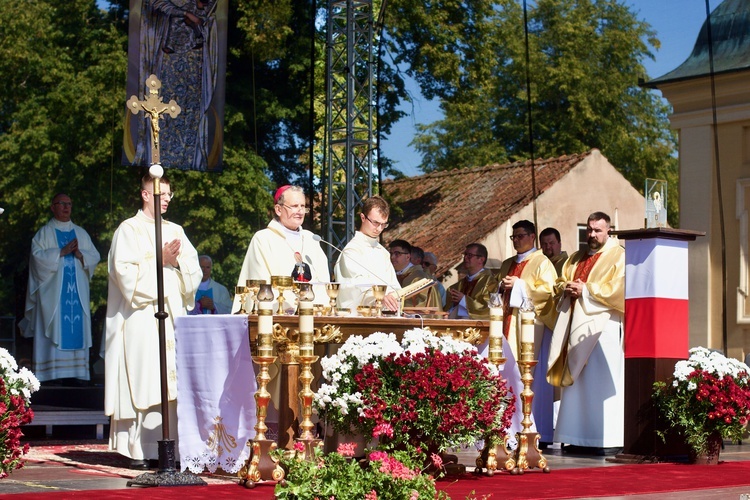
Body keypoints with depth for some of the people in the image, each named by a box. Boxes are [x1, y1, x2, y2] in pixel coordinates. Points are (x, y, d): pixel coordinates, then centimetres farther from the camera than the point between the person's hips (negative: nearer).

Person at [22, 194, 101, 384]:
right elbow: (37, 255, -8)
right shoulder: (44, 232, 5)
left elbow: (95, 257, 10)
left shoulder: (81, 233, 16)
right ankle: (50, 373, -9)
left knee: (77, 331, -1)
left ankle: (77, 372, -1)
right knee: (53, 330, -8)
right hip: (53, 292, -4)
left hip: (77, 291, 4)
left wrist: (80, 254, -9)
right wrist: (62, 252, -14)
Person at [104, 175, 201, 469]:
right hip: (141, 319, -5)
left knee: (172, 381, -1)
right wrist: (160, 260, -11)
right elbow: (127, 273, -10)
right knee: (141, 381, -8)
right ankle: (137, 450, -5)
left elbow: (194, 271, 11)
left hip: (172, 317, 5)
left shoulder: (175, 231, 17)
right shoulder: (129, 230, 1)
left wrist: (177, 260, -7)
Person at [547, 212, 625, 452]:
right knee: (576, 381, 4)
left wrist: (585, 290, -12)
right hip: (576, 324, 7)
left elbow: (618, 289, -11)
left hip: (602, 326, -7)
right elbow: (560, 282, 21)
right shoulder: (576, 258, 22)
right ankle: (579, 437, 6)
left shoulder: (618, 257, 1)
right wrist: (566, 287, -2)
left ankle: (607, 439, -9)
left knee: (601, 384, -10)